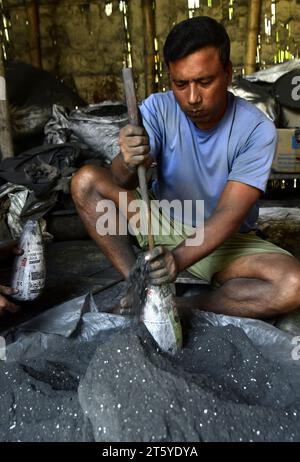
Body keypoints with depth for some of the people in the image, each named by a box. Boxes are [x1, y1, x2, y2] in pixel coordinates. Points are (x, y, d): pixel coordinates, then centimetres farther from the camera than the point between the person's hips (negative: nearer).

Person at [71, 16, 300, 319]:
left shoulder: (257, 130, -17)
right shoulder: (158, 108, -11)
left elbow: (229, 214, -23)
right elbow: (121, 182, -22)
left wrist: (179, 259, -38)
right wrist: (129, 163, -46)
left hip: (224, 240, -1)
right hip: (161, 223, 2)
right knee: (86, 181, -18)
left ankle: (183, 306, -17)